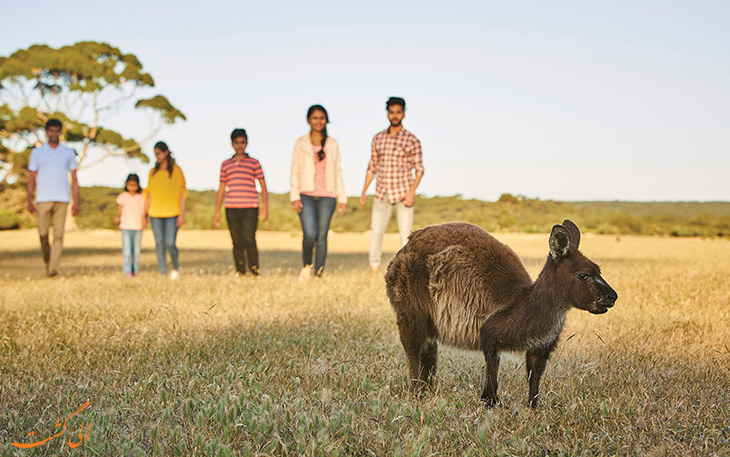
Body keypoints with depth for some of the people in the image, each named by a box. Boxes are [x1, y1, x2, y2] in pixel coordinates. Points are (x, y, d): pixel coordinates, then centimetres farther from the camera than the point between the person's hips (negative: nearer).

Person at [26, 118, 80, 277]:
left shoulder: (68, 153, 10)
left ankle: (53, 268, -11)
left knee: (58, 235, -8)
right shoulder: (37, 152, 9)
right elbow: (32, 178, 8)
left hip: (62, 199, 0)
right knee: (43, 233, -2)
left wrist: (76, 202, 1)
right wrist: (30, 201, -1)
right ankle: (47, 261, 21)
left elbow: (74, 179, 10)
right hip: (43, 199, 0)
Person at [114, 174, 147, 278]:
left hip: (138, 227, 1)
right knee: (126, 252, -9)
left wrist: (144, 220, -10)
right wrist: (117, 217, -14)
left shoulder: (142, 198, 5)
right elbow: (120, 210, 7)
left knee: (137, 251, 3)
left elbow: (144, 212, 8)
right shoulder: (123, 197, 3)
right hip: (126, 227, -1)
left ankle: (135, 270, 14)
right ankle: (127, 272, -8)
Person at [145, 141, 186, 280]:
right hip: (155, 213, 4)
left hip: (172, 213, -4)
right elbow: (149, 194, 16)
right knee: (159, 245, 2)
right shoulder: (153, 172, 12)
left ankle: (176, 267, 14)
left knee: (170, 243, -12)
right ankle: (163, 273, 7)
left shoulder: (176, 170, 0)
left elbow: (182, 193, -1)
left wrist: (182, 215, -7)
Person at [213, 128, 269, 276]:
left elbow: (263, 186, 7)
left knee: (249, 240, -15)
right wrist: (217, 212, 14)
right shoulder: (225, 164, 16)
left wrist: (265, 208, -3)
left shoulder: (253, 163, 9)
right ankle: (240, 273, 7)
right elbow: (221, 189, 18)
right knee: (237, 243, 2)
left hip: (250, 208, -3)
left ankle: (254, 272, -5)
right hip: (231, 209, 3)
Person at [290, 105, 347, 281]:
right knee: (310, 234, -16)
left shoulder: (332, 144, 11)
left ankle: (319, 274, 6)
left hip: (327, 196, 2)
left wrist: (342, 198, 9)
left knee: (322, 236, -2)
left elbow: (337, 172, 13)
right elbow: (295, 171, 6)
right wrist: (294, 197, -3)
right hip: (306, 195, -1)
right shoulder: (301, 143, 7)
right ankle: (306, 265, 9)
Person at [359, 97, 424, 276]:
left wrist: (412, 192, -14)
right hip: (382, 194, 3)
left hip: (403, 194, -3)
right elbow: (372, 167, 13)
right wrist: (364, 192, 8)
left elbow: (419, 169, -1)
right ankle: (374, 271, 9)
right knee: (376, 233, 2)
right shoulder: (377, 139, 7)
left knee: (406, 234, -4)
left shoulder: (412, 140, -2)